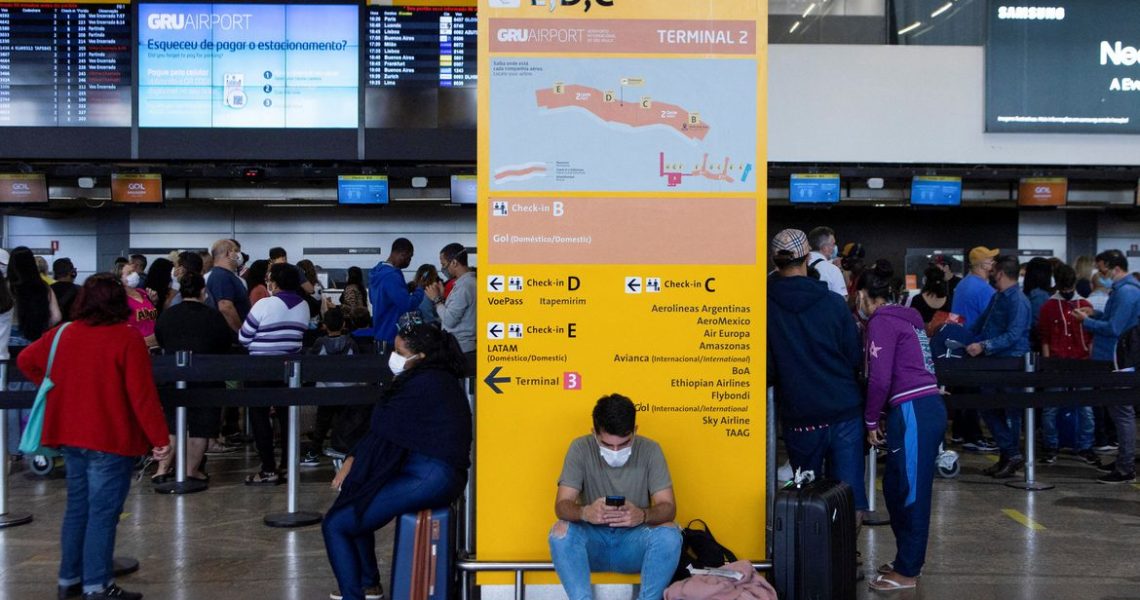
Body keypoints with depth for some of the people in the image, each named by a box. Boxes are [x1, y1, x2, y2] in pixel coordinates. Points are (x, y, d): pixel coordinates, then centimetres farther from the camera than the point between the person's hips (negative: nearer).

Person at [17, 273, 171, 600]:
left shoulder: (63, 334, 5)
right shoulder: (127, 338, -16)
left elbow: (26, 360, 18)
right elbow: (143, 394, -19)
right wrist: (160, 437, -14)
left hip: (71, 436, 7)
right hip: (111, 438, -7)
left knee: (77, 508, 17)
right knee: (103, 513, 0)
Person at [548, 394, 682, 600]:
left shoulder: (650, 450, -8)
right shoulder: (581, 448, -9)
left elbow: (668, 508, -12)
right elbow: (561, 506, -14)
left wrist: (643, 515, -36)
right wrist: (585, 512, -38)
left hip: (634, 542, 0)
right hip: (593, 541, 0)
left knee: (669, 533, -29)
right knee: (562, 530, -30)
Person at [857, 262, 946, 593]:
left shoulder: (881, 321, -6)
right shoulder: (906, 318, 21)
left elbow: (880, 378, -12)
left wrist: (871, 420, -1)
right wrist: (886, 415, 20)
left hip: (913, 413, -9)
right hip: (926, 408, 9)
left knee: (910, 492, -1)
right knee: (897, 487, 16)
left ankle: (907, 571, 7)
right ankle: (906, 558, 26)